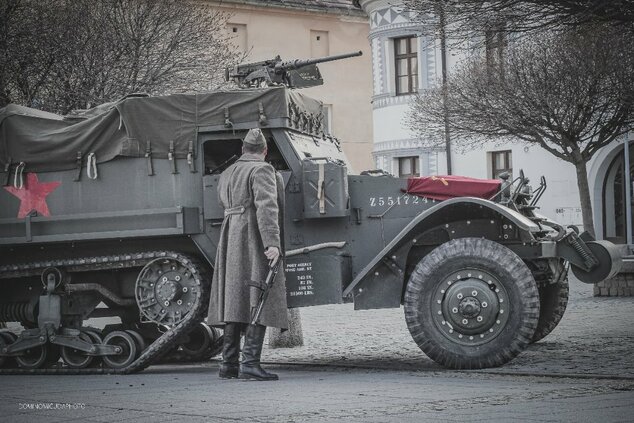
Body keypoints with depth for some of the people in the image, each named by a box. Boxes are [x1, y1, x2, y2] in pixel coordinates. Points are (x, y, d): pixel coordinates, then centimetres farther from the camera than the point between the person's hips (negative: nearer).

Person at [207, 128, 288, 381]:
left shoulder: (226, 175, 18)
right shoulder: (261, 171, -8)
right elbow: (266, 207, -19)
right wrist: (272, 243, -26)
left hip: (229, 240, 8)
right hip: (254, 243, -8)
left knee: (236, 302, 12)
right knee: (257, 302, -9)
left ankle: (229, 364, 13)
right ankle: (250, 364, -17)